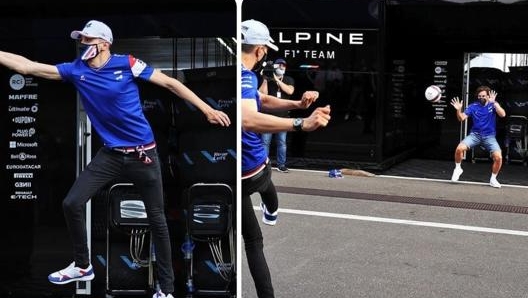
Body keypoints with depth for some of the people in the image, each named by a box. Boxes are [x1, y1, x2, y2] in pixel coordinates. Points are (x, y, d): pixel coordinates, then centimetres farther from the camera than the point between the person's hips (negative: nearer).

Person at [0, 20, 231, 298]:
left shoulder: (127, 63, -10)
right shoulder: (75, 70, 0)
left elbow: (170, 83, -7)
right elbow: (28, 66, 0)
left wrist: (207, 110, -9)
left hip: (143, 153, -4)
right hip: (110, 154, 4)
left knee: (156, 219, 4)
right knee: (72, 203, -2)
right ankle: (82, 266, 22)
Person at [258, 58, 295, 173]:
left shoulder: (289, 80, 9)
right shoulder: (268, 79, 4)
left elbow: (290, 91, -11)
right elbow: (262, 94, -8)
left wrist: (277, 80, -13)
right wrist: (265, 80, -16)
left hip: (283, 116, 2)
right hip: (268, 115, -2)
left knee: (282, 142, 4)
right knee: (265, 141, -2)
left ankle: (281, 164, 11)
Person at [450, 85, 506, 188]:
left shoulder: (493, 105, -1)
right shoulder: (473, 106, 1)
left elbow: (503, 114, -18)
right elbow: (461, 118, -5)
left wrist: (494, 103, -29)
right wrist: (458, 110, -25)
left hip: (489, 136, 0)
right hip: (475, 134, 1)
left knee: (498, 157, -20)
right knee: (459, 148, -25)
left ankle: (493, 179, 6)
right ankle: (457, 168, 4)